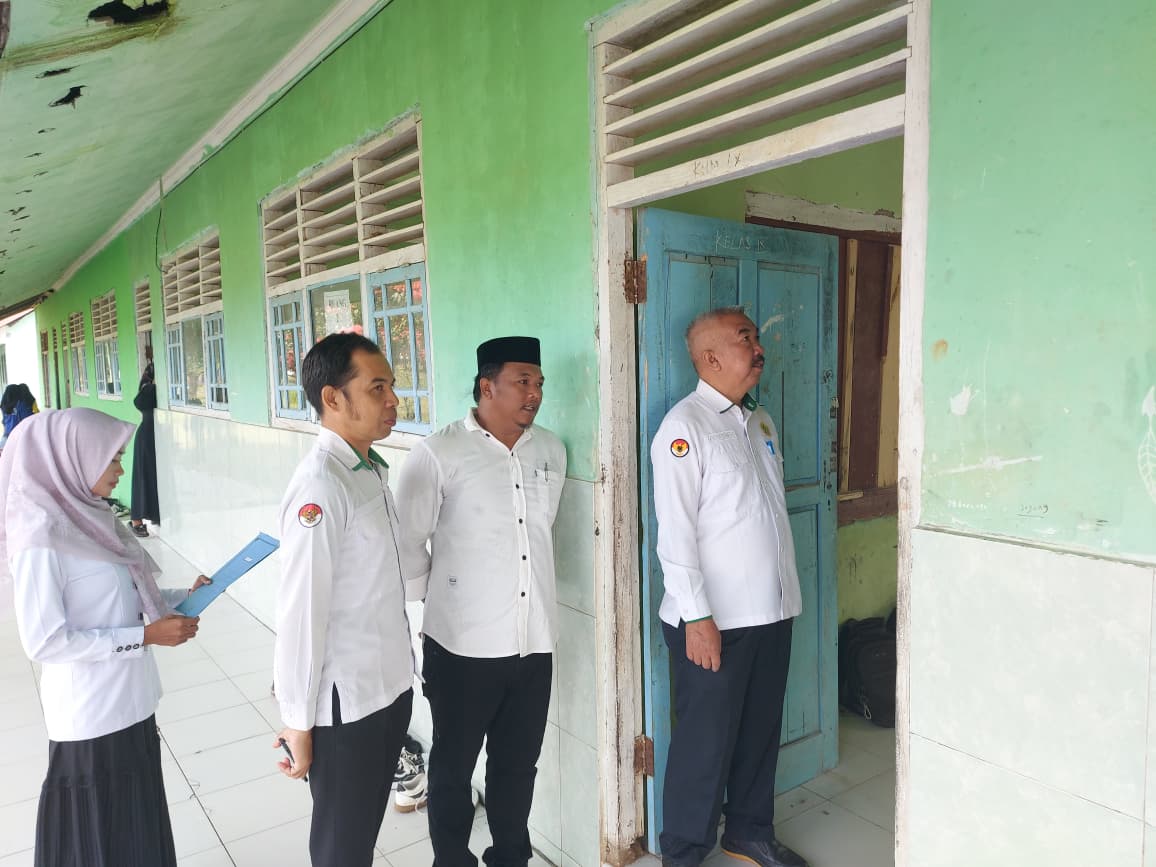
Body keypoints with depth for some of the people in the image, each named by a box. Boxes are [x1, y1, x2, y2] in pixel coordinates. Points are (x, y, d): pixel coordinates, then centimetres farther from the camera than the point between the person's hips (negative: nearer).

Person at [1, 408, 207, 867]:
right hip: (92, 716, -7)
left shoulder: (89, 518, 4)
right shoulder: (41, 537, -21)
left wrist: (182, 597, 1)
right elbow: (44, 641, -23)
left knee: (136, 827, 21)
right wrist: (147, 635, -21)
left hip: (128, 703, 7)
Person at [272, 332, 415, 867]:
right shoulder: (320, 486, -23)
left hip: (389, 688, 8)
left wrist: (400, 670, 12)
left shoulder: (371, 470, 4)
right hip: (345, 704, -8)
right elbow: (301, 613, -22)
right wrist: (297, 722, -16)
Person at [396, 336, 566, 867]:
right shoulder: (439, 454, -12)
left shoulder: (551, 451, 4)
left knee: (518, 763, 20)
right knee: (454, 765, 15)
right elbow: (406, 541, -5)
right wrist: (436, 597, 2)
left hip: (534, 642, 5)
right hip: (463, 645, -4)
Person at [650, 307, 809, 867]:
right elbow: (675, 531, -18)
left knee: (761, 729, 19)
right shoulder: (684, 426, -13)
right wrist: (696, 616, -19)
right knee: (706, 739, 5)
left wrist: (787, 592, 15)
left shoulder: (760, 422, 12)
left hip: (772, 611, 7)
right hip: (714, 618, -7)